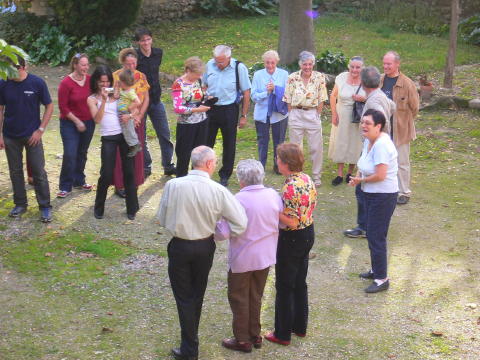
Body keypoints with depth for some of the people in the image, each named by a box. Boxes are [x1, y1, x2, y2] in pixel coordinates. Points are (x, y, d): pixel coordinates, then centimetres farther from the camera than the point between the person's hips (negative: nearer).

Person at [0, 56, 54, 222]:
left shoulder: (37, 83, -12)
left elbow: (49, 106, -4)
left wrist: (40, 129, -9)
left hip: (32, 136, -2)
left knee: (39, 172, 0)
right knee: (15, 171, 12)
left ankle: (45, 207, 9)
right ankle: (20, 204, 26)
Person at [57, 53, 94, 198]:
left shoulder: (90, 80, -2)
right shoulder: (66, 83, -15)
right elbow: (63, 107, -12)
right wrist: (77, 121, -13)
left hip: (88, 122, 5)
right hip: (70, 123, -5)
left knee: (82, 153, 15)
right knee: (70, 155, -9)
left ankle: (79, 181, 30)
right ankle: (65, 187, 2)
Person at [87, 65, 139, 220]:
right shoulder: (92, 99, 3)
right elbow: (97, 119, -11)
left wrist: (130, 115, -10)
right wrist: (103, 100, -19)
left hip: (125, 134, 2)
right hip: (108, 138, -2)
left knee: (129, 171, 4)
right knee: (106, 174, -4)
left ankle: (132, 209, 16)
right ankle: (99, 209, 15)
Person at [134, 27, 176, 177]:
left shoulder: (158, 53, 0)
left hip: (156, 100, 4)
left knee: (164, 133, 7)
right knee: (141, 136, 6)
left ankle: (168, 166, 18)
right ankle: (146, 166, 20)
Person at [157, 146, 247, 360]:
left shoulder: (173, 185, -17)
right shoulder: (219, 191, -17)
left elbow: (162, 219, -6)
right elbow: (241, 223, -15)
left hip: (179, 247, -2)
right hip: (205, 247, 2)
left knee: (184, 297, 10)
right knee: (197, 295, 21)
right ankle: (191, 341, 36)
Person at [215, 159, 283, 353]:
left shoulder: (239, 200, -24)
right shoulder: (273, 195, -8)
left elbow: (223, 233, -22)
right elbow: (282, 223, 2)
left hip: (243, 259, -6)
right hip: (266, 256, 6)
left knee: (239, 299, 12)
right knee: (256, 297, 21)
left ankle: (243, 340, 21)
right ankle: (255, 335, 32)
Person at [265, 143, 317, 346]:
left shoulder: (290, 187, -27)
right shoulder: (307, 179, 0)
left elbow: (292, 222, -26)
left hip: (292, 238, -8)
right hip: (308, 233, 9)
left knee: (284, 287, 5)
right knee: (300, 283, 21)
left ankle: (283, 334, 16)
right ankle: (300, 326, 34)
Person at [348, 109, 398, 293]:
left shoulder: (381, 145, -25)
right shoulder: (368, 141, 5)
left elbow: (380, 175, -29)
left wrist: (361, 180, -12)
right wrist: (358, 176, -1)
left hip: (383, 196, -10)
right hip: (371, 194, 10)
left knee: (376, 236, -4)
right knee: (372, 234, 20)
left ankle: (382, 279, 6)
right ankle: (376, 270, 35)